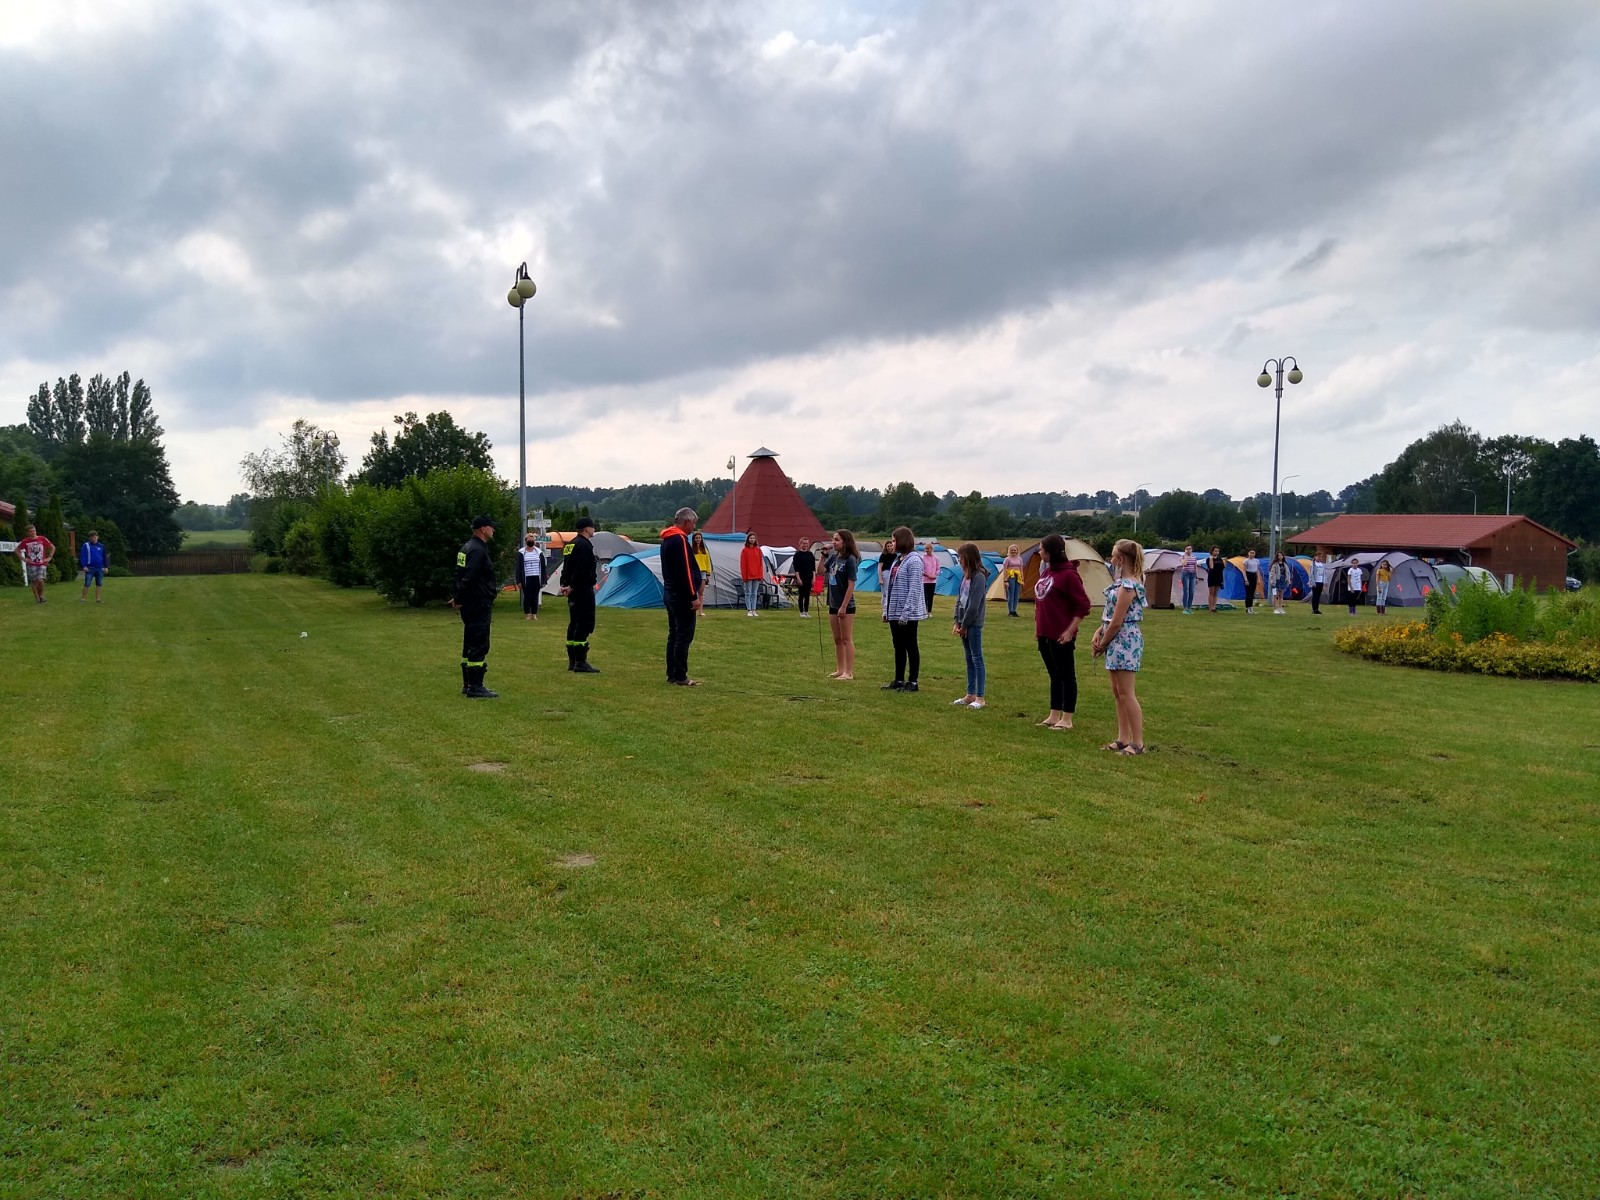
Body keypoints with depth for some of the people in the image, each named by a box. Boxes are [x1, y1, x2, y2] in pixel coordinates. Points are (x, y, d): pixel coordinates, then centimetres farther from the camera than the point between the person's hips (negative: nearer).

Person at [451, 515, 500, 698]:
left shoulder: (467, 548, 17)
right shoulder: (478, 550, -17)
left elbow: (461, 576, 19)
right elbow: (468, 578, -23)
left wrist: (457, 597, 14)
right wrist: (459, 599, -15)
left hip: (470, 605, 11)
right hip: (479, 605, -11)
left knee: (471, 645, 16)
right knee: (479, 646, -8)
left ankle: (468, 684, 23)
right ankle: (475, 687, -6)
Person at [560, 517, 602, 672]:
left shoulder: (570, 545, 18)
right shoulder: (584, 545, -15)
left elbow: (566, 567, 18)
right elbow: (581, 570, -23)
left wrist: (564, 585, 11)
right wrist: (572, 586, -18)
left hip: (573, 591, 11)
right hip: (583, 590, -11)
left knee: (574, 624, 14)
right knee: (584, 624, -10)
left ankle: (572, 661, 18)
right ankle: (580, 663, -12)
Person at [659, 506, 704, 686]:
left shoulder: (667, 539, 15)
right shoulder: (680, 540, -16)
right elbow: (685, 571, -21)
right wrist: (693, 597, -20)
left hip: (669, 592, 10)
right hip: (682, 595, -10)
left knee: (674, 634, 14)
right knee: (684, 635, -6)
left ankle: (672, 674, 17)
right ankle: (680, 677, -5)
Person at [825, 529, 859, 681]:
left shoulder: (850, 560, -15)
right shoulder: (834, 557, 5)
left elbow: (851, 585, -17)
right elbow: (821, 571, 10)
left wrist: (844, 606, -19)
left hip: (846, 606, -8)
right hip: (833, 605, 8)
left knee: (847, 639, -1)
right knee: (837, 639, 14)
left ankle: (849, 672, 4)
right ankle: (840, 669, 24)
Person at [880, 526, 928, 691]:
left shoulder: (914, 561, -14)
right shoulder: (897, 560, 14)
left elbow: (914, 589, -19)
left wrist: (906, 613, -22)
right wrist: (886, 609, 13)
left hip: (908, 614, -9)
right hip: (894, 612, 9)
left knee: (910, 647, 0)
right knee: (898, 647, 13)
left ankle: (912, 682, 8)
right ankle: (899, 680, 21)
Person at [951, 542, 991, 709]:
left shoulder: (979, 577, -15)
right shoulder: (965, 576, 11)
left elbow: (974, 605, -17)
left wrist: (964, 625, -12)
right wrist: (957, 622, 5)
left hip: (974, 624, -9)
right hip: (964, 623, 9)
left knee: (977, 659, -4)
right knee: (969, 659, 13)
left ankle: (980, 697, -1)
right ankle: (970, 695, 20)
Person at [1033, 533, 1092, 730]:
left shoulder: (1068, 574, -14)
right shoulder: (1046, 572, 10)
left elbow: (1083, 606, -15)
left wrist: (1070, 631, -16)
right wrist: (1037, 627, 15)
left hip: (1060, 637, -8)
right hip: (1044, 635, 8)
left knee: (1067, 676, 3)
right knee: (1054, 675, 16)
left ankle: (1067, 719, 9)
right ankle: (1054, 716, 24)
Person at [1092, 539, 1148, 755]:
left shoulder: (1128, 585, -19)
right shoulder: (1125, 582, 12)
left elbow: (1116, 622, -18)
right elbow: (1111, 613, 17)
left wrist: (1102, 645, -8)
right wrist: (1099, 632, 5)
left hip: (1125, 641, -10)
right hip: (1118, 641, 10)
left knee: (1126, 694, -6)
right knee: (1117, 693, 13)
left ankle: (1138, 743, 0)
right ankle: (1123, 739, 19)